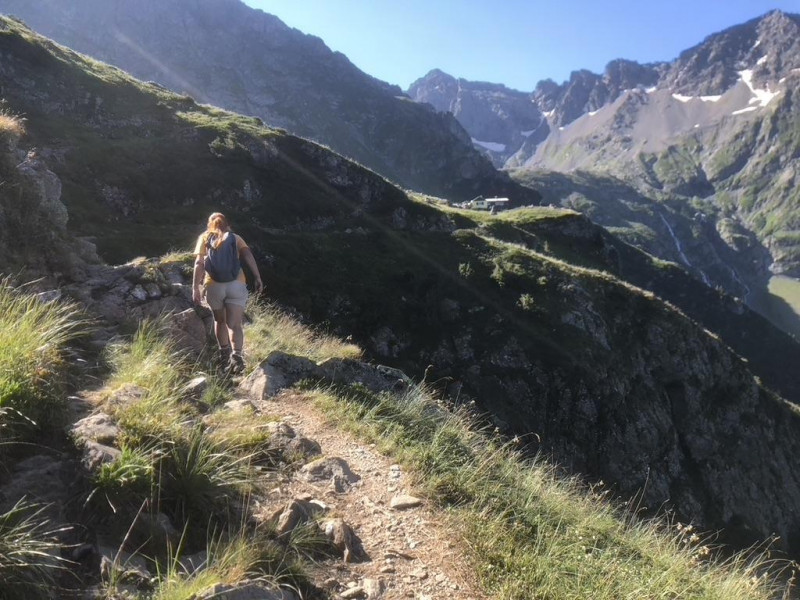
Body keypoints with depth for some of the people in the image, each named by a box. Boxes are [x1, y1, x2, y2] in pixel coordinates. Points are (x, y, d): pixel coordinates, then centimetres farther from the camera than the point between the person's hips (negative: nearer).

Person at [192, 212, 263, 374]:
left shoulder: (204, 237, 12)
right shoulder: (235, 238, 15)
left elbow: (199, 263, -1)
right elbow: (248, 256, -2)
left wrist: (195, 288, -5)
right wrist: (258, 278, -7)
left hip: (213, 286, 1)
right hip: (236, 285, 0)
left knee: (220, 321, 22)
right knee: (235, 324, -2)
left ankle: (224, 354, 29)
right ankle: (237, 355, -24)